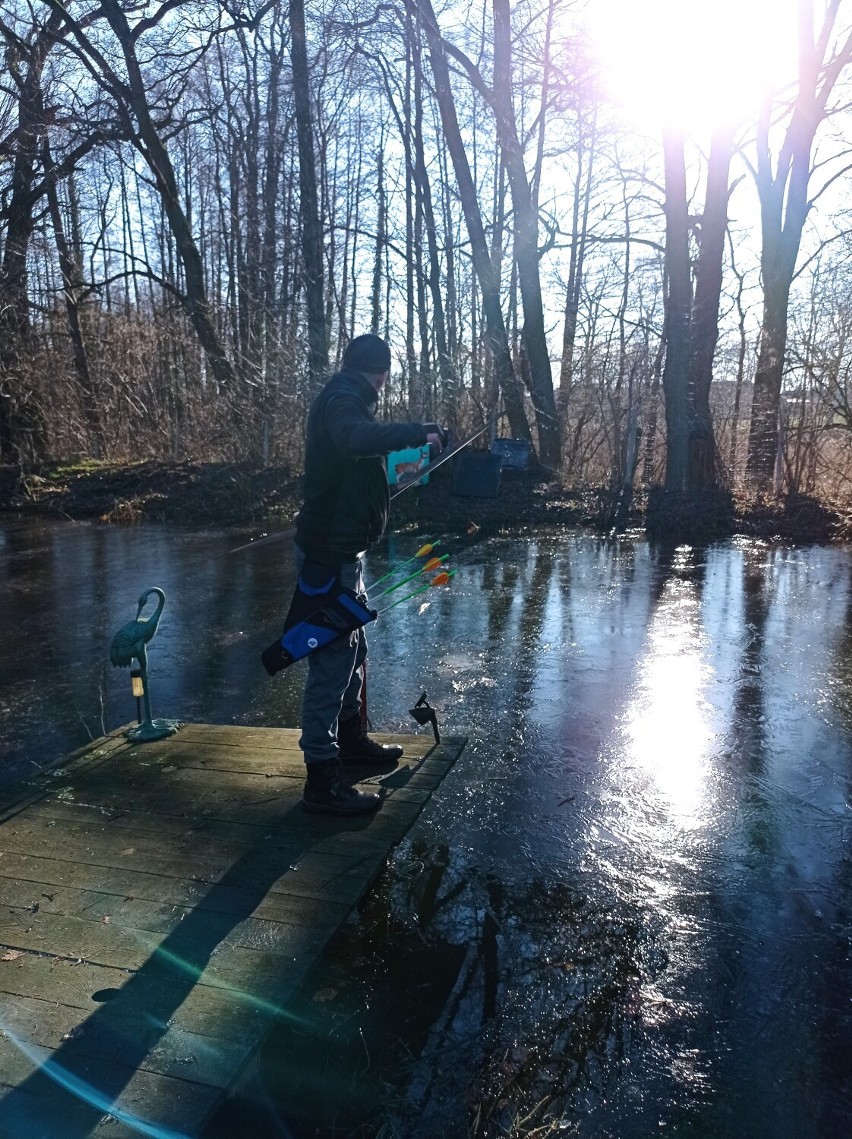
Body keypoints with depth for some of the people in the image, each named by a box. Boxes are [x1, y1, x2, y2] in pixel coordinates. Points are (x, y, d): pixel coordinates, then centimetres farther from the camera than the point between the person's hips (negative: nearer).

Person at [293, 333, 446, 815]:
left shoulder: (346, 397, 17)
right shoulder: (342, 399, -15)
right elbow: (354, 437, -39)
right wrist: (419, 432, -36)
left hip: (342, 549, 11)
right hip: (330, 553, -11)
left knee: (353, 648, 22)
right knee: (333, 658, -8)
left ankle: (352, 738, 38)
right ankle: (322, 777, -1)